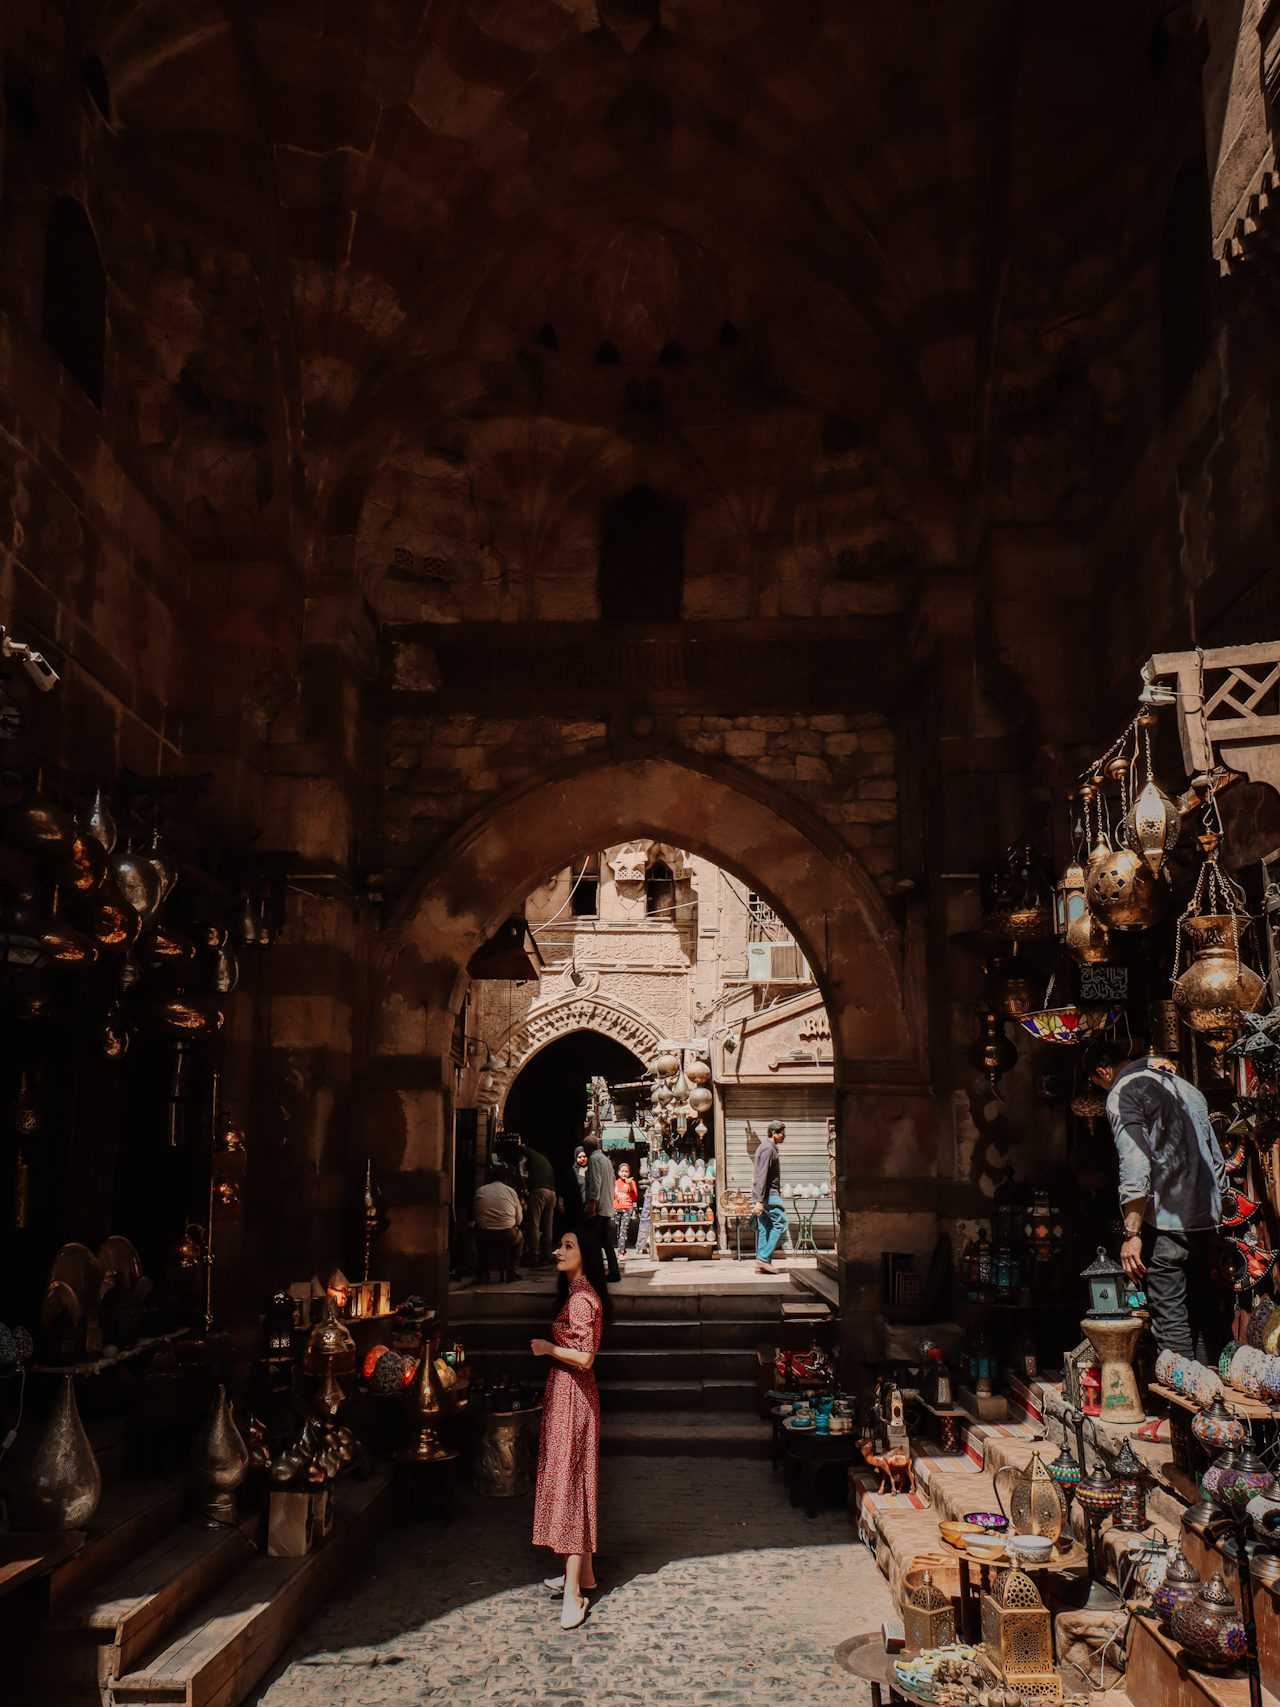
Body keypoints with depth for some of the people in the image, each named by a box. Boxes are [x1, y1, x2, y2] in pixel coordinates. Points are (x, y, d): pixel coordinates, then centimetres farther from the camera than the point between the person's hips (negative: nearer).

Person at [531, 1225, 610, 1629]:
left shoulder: (581, 1299, -20)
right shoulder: (577, 1293, 12)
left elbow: (584, 1357, -25)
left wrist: (547, 1348, -13)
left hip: (572, 1398, -10)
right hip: (565, 1394, 10)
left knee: (569, 1482, -9)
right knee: (574, 1481, 16)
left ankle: (573, 1593, -6)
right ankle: (583, 1572, 27)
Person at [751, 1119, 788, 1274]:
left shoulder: (763, 1147, 19)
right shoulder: (768, 1149, -13)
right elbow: (762, 1176, -20)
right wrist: (760, 1200, -25)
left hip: (763, 1195, 10)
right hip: (769, 1194, -10)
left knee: (764, 1228, 7)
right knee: (781, 1224, -7)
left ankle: (761, 1264, 6)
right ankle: (764, 1257, -9)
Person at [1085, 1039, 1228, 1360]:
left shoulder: (1122, 1094, -7)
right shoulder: (1184, 1085, 17)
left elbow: (1135, 1168, -18)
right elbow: (1217, 1160, 20)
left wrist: (1132, 1234, -16)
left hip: (1166, 1222, -7)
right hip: (1207, 1219, 7)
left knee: (1171, 1323, -4)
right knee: (1200, 1313, 14)